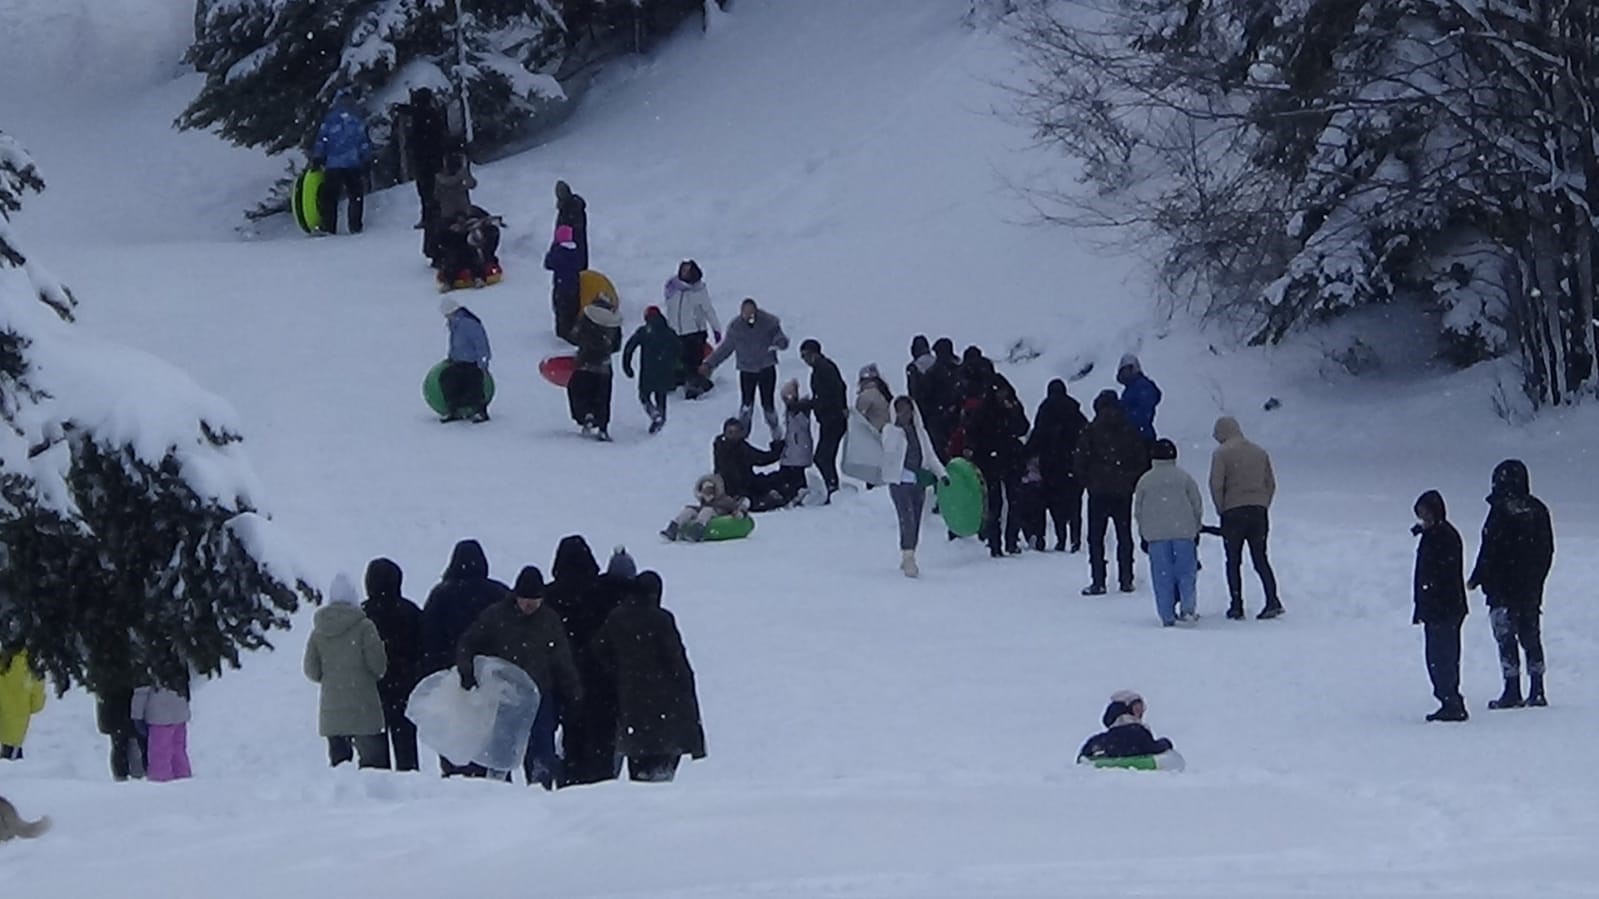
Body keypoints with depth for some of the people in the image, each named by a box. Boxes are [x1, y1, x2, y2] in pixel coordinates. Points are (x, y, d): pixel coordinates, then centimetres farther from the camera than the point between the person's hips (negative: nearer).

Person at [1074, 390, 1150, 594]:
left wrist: (1088, 482, 6)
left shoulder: (1091, 431, -6)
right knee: (1124, 536, 12)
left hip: (1098, 492, -3)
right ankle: (1126, 580, 10)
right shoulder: (1130, 432, 3)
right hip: (1124, 493, 3)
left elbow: (1079, 462, -7)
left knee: (1096, 537, 2)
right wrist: (1132, 483, 12)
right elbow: (1143, 461, 3)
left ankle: (1098, 582, -5)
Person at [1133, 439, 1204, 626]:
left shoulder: (1145, 480, 6)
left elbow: (1138, 510, 9)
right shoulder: (1184, 477, 3)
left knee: (1162, 575, 2)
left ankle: (1167, 615, -1)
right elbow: (1197, 505, 5)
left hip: (1155, 534, 1)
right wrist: (1196, 529, 16)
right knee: (1186, 570, 7)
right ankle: (1188, 608, -4)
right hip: (1184, 532, 0)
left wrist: (1142, 534, 18)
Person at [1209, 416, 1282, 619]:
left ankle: (1236, 605, 1)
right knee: (1261, 559, 7)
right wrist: (1263, 507, 16)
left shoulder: (1221, 454, -3)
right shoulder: (1260, 453, 13)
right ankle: (1273, 600, -8)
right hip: (1259, 512, 4)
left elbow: (1216, 484, -10)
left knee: (1233, 561, 5)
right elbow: (1271, 483, 12)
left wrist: (1221, 509, 1)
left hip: (1233, 512, -4)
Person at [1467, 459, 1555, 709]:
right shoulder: (1538, 510, 6)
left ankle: (1512, 691, -5)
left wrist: (1476, 580, -2)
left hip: (1503, 588, -6)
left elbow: (1489, 551, -13)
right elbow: (1547, 550, 13)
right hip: (1531, 589, 6)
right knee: (1531, 636, 12)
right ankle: (1537, 691, 11)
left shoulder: (1501, 510, -14)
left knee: (1506, 637, -2)